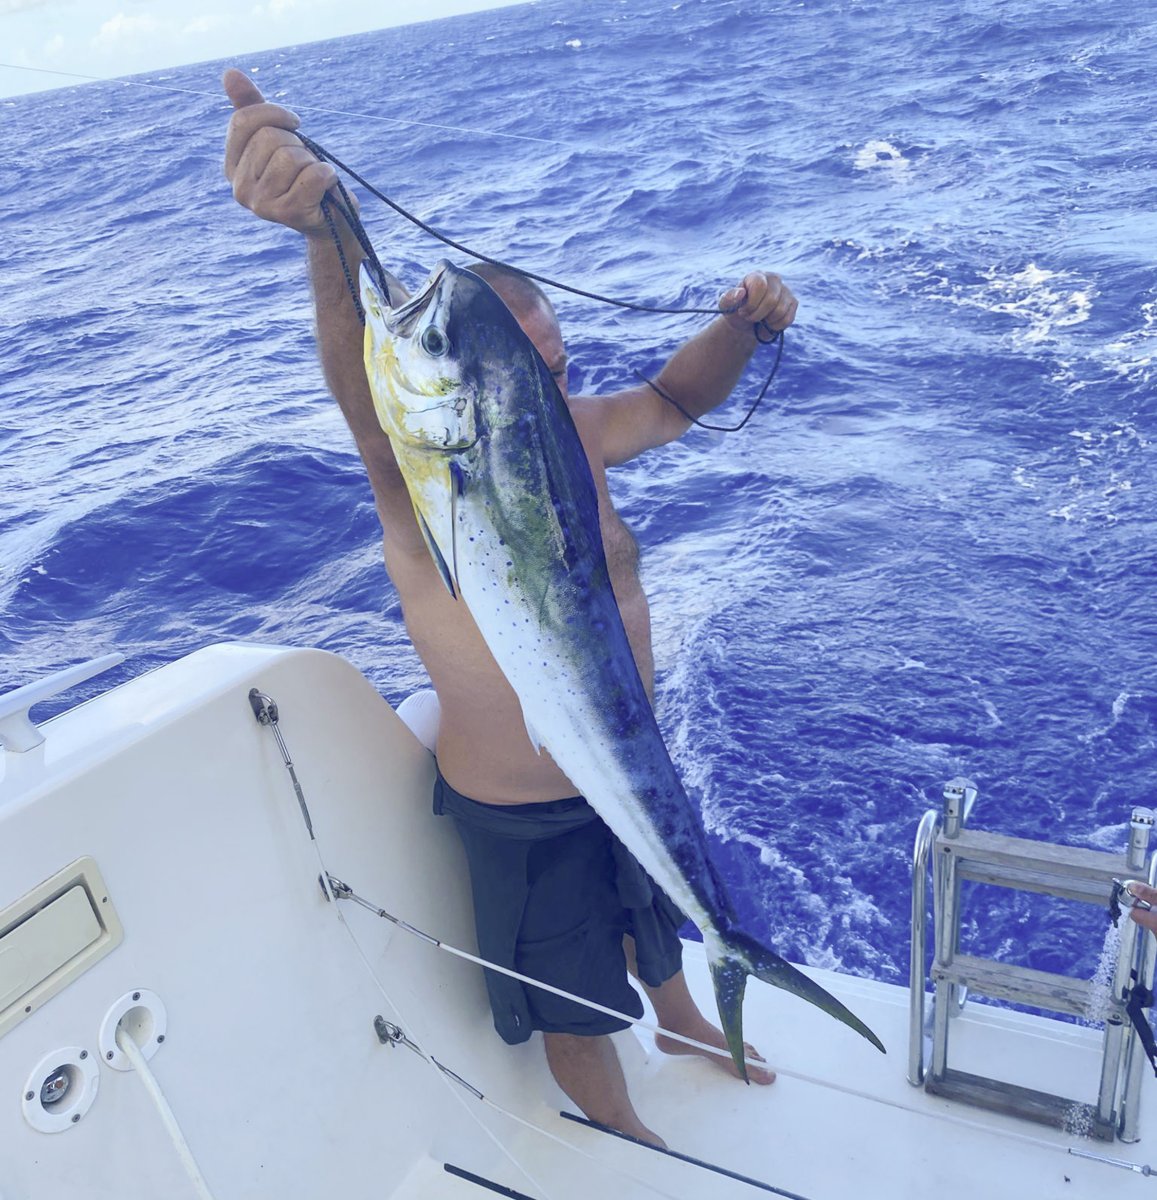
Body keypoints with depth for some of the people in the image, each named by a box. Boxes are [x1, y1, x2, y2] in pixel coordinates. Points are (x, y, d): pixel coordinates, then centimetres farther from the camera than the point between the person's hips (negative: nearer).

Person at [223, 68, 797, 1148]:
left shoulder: (573, 438, -11)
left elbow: (676, 396, 6)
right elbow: (374, 362, -49)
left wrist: (740, 326, -13)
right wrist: (328, 230, -68)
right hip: (525, 816, -6)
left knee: (653, 916, 35)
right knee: (574, 1002, 20)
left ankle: (683, 1025, 68)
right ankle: (628, 1139, 52)